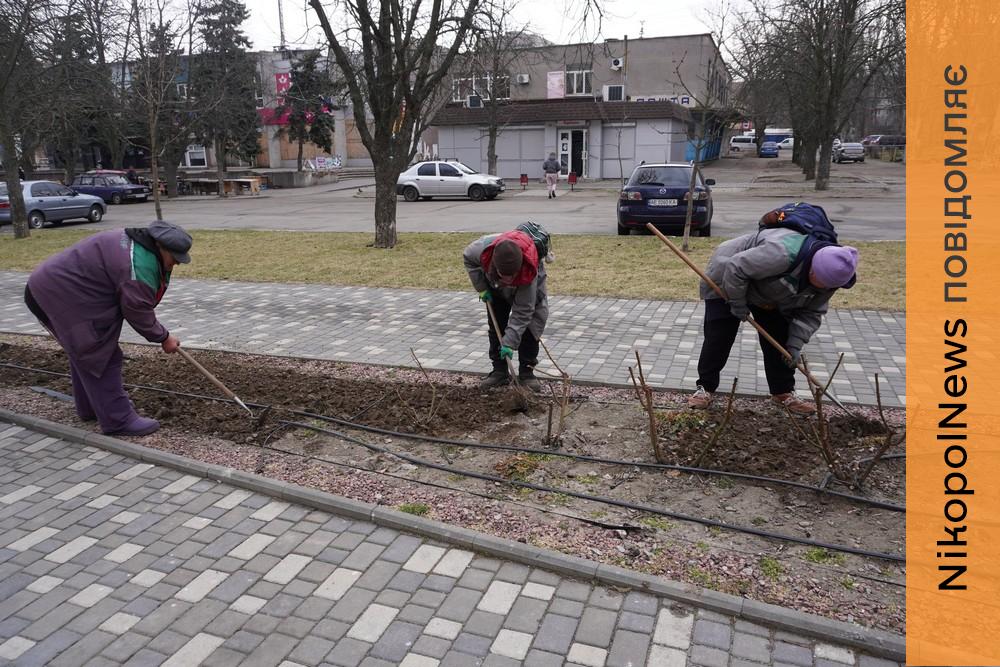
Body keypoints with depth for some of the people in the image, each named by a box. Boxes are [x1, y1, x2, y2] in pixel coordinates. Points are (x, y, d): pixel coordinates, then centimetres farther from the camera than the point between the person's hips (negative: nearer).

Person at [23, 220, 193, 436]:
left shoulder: (136, 242, 6)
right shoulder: (138, 266, -26)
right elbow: (137, 312, -18)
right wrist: (163, 338, -4)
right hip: (63, 297, -11)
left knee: (84, 353, 21)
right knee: (99, 357, -8)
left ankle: (89, 408, 35)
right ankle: (118, 420, -3)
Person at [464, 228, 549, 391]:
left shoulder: (530, 273, -46)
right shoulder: (483, 247, -42)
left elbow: (522, 312, -38)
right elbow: (468, 258, -15)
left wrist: (509, 342, -39)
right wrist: (481, 288, -18)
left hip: (528, 286, -3)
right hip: (496, 286, 3)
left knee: (529, 322, -13)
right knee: (496, 324, 1)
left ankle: (526, 372, -2)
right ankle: (499, 371, 9)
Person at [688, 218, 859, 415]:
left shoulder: (826, 275, -17)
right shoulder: (783, 253, -44)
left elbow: (812, 313, -8)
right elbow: (735, 268, -38)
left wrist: (795, 344, -19)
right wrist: (738, 304, -26)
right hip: (727, 282, -6)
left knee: (779, 340, 2)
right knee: (719, 337, -7)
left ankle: (783, 392, 14)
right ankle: (705, 387, 6)